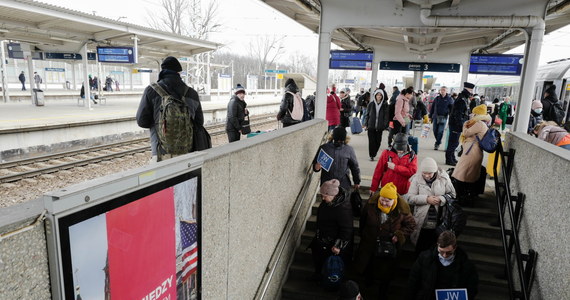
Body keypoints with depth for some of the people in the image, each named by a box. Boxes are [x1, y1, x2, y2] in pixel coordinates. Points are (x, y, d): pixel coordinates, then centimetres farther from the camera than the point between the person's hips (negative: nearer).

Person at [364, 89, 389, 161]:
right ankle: (371, 156, 4)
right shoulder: (371, 104, 3)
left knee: (378, 141, 4)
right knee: (371, 141, -2)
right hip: (371, 126, 0)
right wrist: (366, 124, 4)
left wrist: (385, 125, -6)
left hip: (380, 127, 0)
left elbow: (386, 115, 2)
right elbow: (367, 115, 8)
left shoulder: (385, 105, 2)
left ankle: (374, 154, 21)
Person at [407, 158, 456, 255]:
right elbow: (410, 198, -9)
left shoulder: (443, 178, -6)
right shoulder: (417, 179, -8)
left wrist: (441, 199, -18)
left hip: (439, 221, 1)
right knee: (420, 248, 14)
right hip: (422, 221, 0)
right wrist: (426, 199, -20)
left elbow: (452, 194, 1)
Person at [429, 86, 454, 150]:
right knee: (435, 130, 4)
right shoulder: (437, 98, 7)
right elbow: (432, 107, 11)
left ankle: (437, 143, 5)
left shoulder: (449, 99, 1)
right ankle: (438, 141, 25)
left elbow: (452, 109, 1)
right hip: (435, 116, 3)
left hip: (443, 117, -3)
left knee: (440, 131, -6)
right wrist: (430, 116, 9)